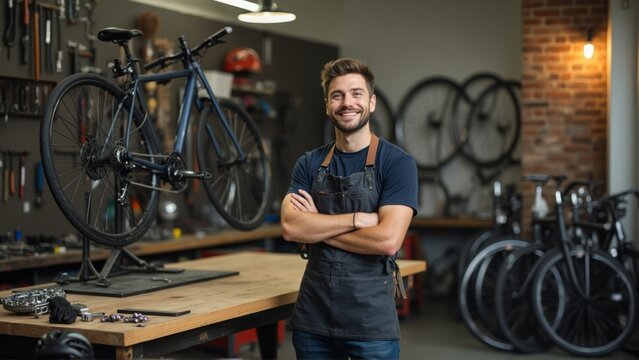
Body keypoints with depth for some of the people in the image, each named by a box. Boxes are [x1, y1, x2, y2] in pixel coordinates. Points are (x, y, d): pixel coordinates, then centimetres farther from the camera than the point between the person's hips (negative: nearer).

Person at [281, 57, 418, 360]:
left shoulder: (397, 163, -7)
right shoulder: (309, 164, 6)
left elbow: (388, 240, -19)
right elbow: (290, 227, -9)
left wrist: (316, 226, -10)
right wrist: (358, 219, -18)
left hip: (371, 322, -4)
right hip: (313, 319, 4)